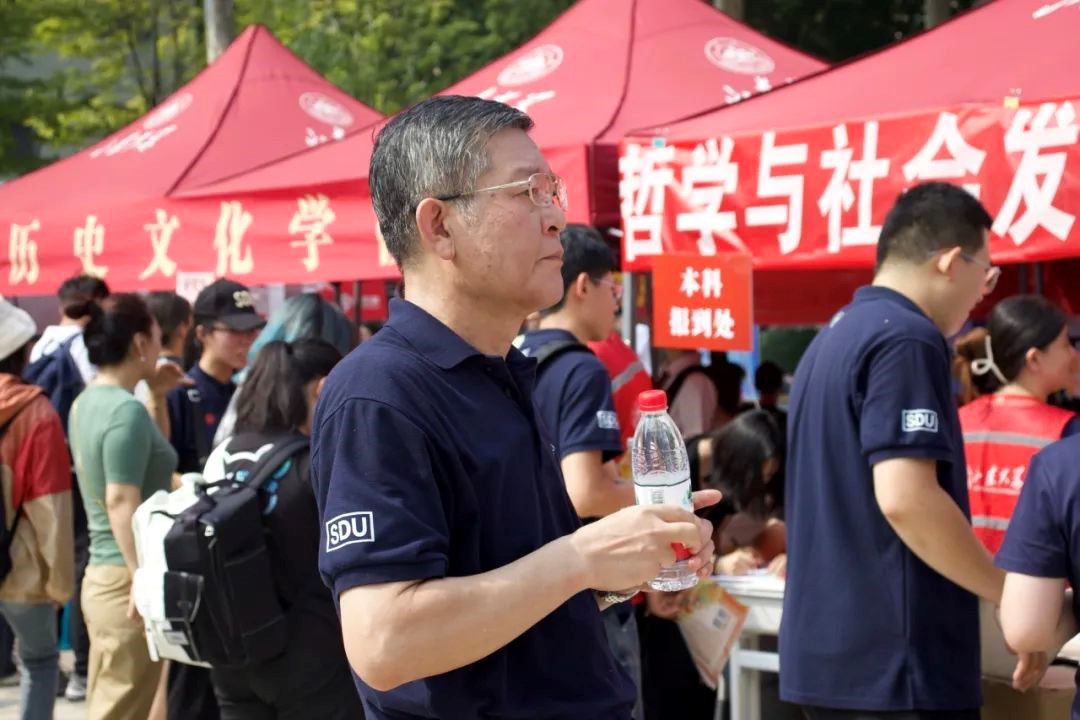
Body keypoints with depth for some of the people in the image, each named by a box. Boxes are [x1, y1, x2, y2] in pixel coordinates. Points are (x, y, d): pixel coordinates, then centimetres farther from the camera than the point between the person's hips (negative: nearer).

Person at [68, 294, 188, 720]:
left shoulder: (88, 402, 11)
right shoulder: (126, 410, -17)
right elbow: (121, 501, -23)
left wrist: (155, 398, 18)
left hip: (101, 574, 9)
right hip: (126, 582, -9)